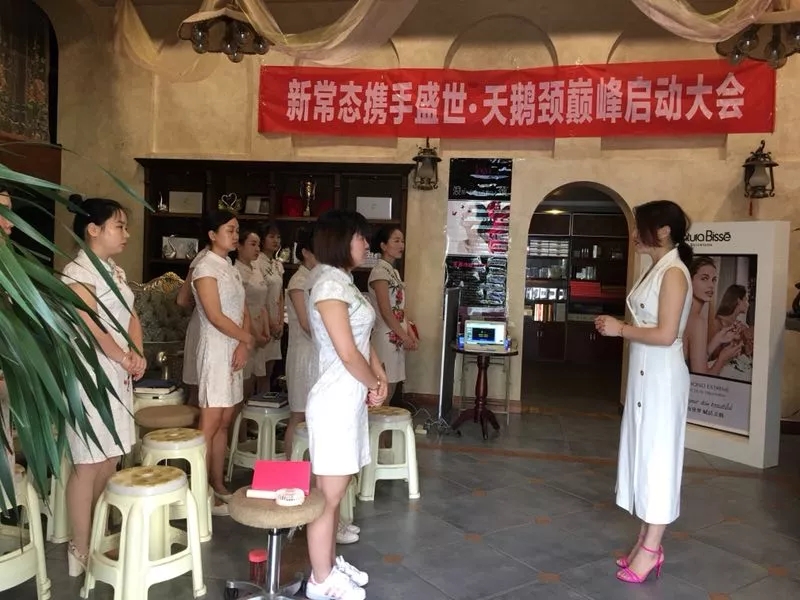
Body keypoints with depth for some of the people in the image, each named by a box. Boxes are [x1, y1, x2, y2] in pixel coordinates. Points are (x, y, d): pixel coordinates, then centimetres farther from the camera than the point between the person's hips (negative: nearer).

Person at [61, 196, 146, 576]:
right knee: (89, 465, -2)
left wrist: (138, 355, -2)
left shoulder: (115, 271, 14)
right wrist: (125, 360, -9)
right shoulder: (78, 272, -12)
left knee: (110, 462, 14)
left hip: (119, 376, 8)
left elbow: (130, 318, 14)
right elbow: (93, 328, -19)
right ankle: (81, 550, 10)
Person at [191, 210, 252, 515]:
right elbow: (215, 316, -18)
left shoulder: (231, 269, 14)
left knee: (224, 422, 12)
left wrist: (244, 346, -5)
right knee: (210, 424, -4)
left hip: (235, 350, 8)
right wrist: (247, 338, -8)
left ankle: (218, 486, 21)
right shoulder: (206, 268, -10)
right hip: (216, 351, -8)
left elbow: (244, 311, 10)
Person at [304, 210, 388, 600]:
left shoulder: (345, 282, 12)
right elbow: (348, 353, -19)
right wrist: (374, 385, -4)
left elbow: (364, 341, 16)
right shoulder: (330, 285, -17)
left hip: (351, 398, 10)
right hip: (335, 401, -10)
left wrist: (380, 379, 3)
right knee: (329, 495, 2)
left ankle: (330, 562, 33)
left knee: (336, 490, 19)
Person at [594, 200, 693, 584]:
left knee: (657, 457, 0)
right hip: (645, 374, 10)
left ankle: (651, 550, 12)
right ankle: (646, 542, 24)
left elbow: (665, 334, -21)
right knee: (644, 454, 13)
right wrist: (618, 325, 3)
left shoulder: (674, 272, -15)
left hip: (661, 376, -9)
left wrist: (620, 329, -12)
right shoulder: (657, 270, 13)